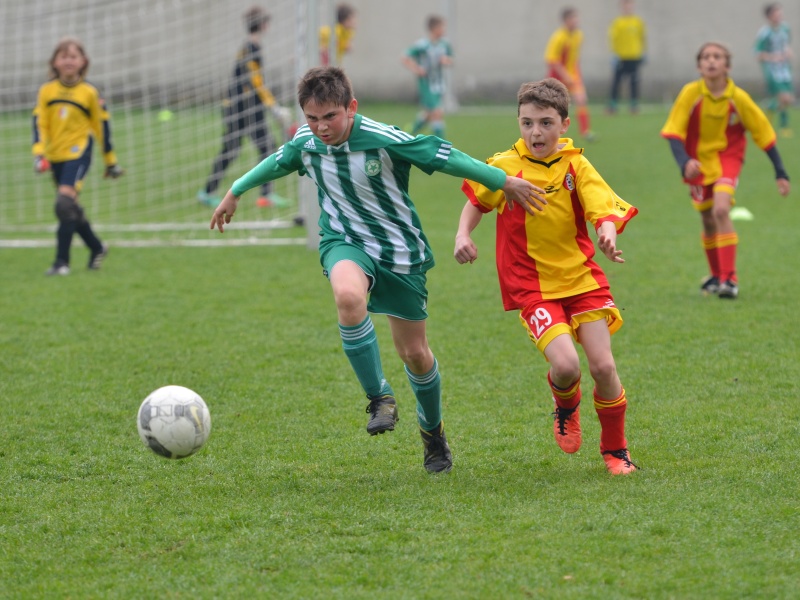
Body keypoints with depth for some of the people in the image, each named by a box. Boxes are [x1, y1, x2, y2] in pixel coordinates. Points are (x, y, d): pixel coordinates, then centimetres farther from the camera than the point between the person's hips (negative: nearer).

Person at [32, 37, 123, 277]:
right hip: (55, 156, 4)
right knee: (71, 210, 12)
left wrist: (110, 160, 12)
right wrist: (38, 153, -11)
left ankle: (62, 261, -17)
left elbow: (102, 125, 7)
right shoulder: (47, 91, 5)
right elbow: (40, 122, 3)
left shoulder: (89, 92, 0)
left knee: (65, 203, -19)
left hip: (78, 153, -4)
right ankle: (97, 248, 34)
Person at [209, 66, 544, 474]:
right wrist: (235, 192, 29)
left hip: (400, 250, -2)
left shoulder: (385, 141, -22)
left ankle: (433, 430, 35)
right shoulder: (305, 144, -8)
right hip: (345, 243, 2)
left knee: (415, 354, 6)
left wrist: (504, 182, -8)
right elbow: (275, 164, 14)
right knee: (349, 296, -36)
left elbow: (445, 158, -15)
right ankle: (379, 398, -22)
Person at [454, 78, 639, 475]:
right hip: (532, 286, -1)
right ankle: (566, 406, 18)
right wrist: (463, 234, -3)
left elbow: (604, 210, -14)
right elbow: (477, 200, 14)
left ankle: (615, 450, 18)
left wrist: (608, 235, -35)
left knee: (603, 366, -5)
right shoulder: (504, 167, -4)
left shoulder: (575, 165, -4)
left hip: (582, 278, 1)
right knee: (565, 365, -20)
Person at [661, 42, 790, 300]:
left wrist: (780, 173, -3)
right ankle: (716, 276, 34)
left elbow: (764, 134, -4)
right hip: (698, 160, 2)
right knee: (708, 221, 10)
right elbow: (673, 133, -13)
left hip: (727, 158, -2)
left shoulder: (738, 98, -15)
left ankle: (729, 279, -20)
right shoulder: (691, 94, -15)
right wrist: (685, 162, -32)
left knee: (721, 210, -24)